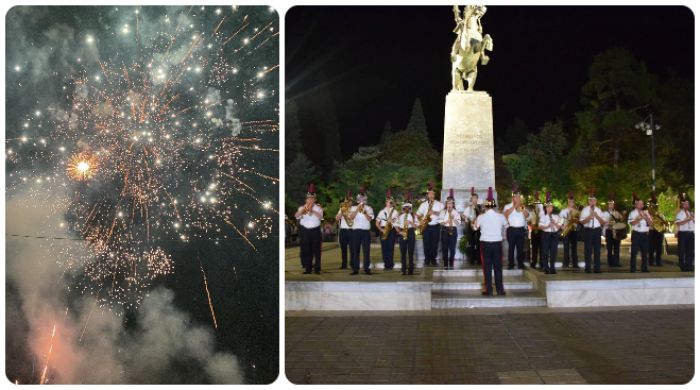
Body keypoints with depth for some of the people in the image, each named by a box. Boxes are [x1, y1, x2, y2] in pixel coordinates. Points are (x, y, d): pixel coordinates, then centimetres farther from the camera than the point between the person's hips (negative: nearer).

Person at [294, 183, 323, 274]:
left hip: (315, 230, -1)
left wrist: (312, 210, -22)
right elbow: (296, 216, -7)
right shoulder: (302, 207, 9)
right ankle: (307, 268, 9)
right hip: (305, 231, 2)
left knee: (316, 250, -2)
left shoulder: (318, 208, 5)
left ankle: (317, 268, 2)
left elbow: (320, 216, -13)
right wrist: (304, 209, -19)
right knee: (306, 251, 2)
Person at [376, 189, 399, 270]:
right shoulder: (382, 212, 10)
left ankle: (390, 265, -1)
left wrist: (393, 221, -14)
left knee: (390, 247, -6)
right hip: (383, 230, 1)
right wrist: (381, 230, -5)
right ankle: (386, 264, 3)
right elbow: (377, 223, 9)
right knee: (384, 248, -2)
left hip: (392, 230, -1)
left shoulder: (395, 212, 7)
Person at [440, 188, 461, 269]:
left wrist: (453, 218, -14)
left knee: (452, 248, -1)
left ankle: (451, 264, 7)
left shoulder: (456, 212, 7)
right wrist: (446, 222, -17)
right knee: (445, 248, 0)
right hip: (444, 230, 0)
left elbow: (459, 222, 1)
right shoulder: (443, 212, 6)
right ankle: (445, 264, 6)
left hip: (453, 230, 0)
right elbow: (440, 222, 0)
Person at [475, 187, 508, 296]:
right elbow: (505, 224, 18)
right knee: (498, 267, 6)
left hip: (485, 243, -1)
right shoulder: (500, 216, -3)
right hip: (497, 243, 1)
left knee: (487, 267, 4)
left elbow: (475, 227, 9)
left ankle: (489, 290, 3)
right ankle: (500, 290, 9)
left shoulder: (481, 217, -8)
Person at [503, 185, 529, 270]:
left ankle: (521, 264, 10)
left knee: (520, 247, 5)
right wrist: (514, 206, -13)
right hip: (511, 229, -3)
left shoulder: (522, 207, 16)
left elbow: (527, 215, 3)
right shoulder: (508, 206, 5)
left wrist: (522, 208, -9)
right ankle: (511, 264, 3)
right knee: (511, 247, -2)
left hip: (521, 229, 3)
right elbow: (506, 214, -15)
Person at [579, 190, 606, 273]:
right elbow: (582, 222, -5)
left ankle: (597, 268, 7)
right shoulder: (585, 210, 1)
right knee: (588, 249, -1)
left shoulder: (598, 210, 10)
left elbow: (603, 222, 5)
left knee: (597, 249, 2)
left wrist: (597, 216, -10)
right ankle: (587, 268, 4)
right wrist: (589, 217, -20)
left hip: (597, 230, 3)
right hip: (588, 230, -3)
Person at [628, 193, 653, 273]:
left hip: (645, 234, 5)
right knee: (634, 252, -4)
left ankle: (644, 268, 13)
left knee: (644, 251, 7)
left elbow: (650, 223, 8)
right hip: (636, 234, -5)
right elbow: (632, 223, -16)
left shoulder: (646, 212, 13)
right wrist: (640, 218, -19)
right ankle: (633, 269, -2)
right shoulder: (632, 213, -3)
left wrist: (646, 218, -8)